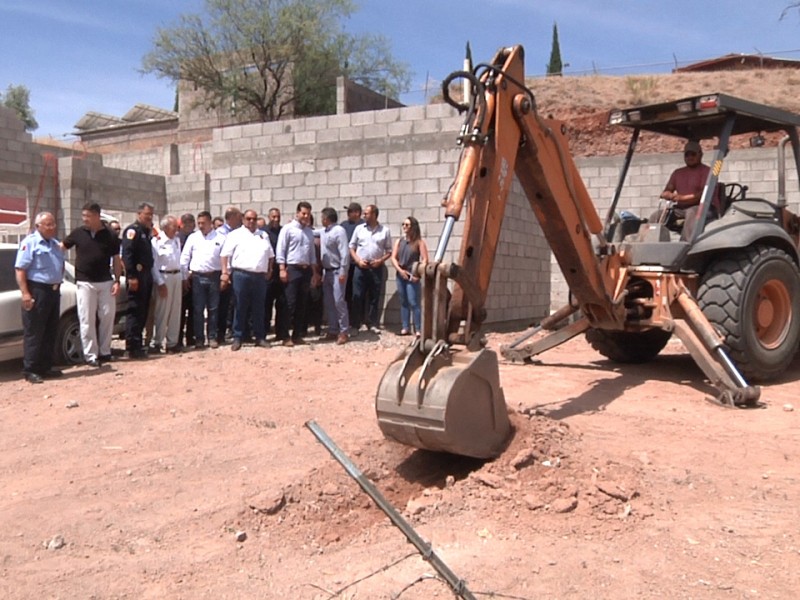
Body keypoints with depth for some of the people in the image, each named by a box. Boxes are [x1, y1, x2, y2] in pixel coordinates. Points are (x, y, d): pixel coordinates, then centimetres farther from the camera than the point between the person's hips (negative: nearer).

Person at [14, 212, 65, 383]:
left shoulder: (55, 244, 15)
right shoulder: (30, 242, -9)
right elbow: (20, 269, -16)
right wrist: (25, 293, -23)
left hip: (53, 291, 8)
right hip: (37, 291, -8)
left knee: (50, 331, 12)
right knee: (34, 332, -4)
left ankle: (45, 367, 21)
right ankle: (30, 370, 1)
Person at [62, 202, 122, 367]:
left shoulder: (110, 236, 2)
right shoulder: (78, 233, 1)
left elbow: (116, 260, 5)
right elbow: (61, 247, 12)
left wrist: (117, 281, -1)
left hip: (106, 282, 1)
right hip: (85, 283, -1)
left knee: (108, 316, 5)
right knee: (87, 320, -1)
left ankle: (104, 351, 19)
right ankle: (90, 355, 6)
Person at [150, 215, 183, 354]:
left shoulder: (177, 240, 13)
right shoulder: (157, 241, -7)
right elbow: (154, 264, -9)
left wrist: (182, 278, 8)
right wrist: (160, 283, -12)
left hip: (177, 276, 6)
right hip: (164, 276, -6)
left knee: (175, 312, 8)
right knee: (162, 312, -4)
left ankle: (172, 342, 16)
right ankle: (157, 342, 6)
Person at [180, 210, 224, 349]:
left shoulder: (220, 238, 2)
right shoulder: (192, 237, 6)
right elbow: (184, 258, 6)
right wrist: (185, 277, 2)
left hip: (214, 277, -1)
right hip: (197, 277, 1)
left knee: (213, 309, 6)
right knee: (198, 309, 3)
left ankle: (212, 337, 15)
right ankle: (199, 339, 11)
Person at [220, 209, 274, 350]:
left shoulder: (263, 235, 17)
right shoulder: (235, 235, 3)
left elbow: (270, 255, 22)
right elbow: (225, 254, -2)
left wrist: (269, 271, 11)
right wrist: (225, 272, -11)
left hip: (260, 276, 4)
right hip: (241, 275, -4)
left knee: (259, 308, 8)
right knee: (240, 308, 1)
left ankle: (260, 337, 15)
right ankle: (237, 338, 9)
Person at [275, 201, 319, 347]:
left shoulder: (309, 232, 16)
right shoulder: (288, 229, -3)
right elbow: (280, 250, -8)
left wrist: (314, 272, 14)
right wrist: (282, 269, -15)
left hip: (306, 270, 6)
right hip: (292, 269, -6)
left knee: (302, 304, 8)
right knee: (290, 304, -6)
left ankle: (297, 335, 15)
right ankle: (286, 336, -1)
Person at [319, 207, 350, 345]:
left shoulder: (339, 231, -12)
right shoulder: (323, 232, 11)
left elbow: (345, 253, -18)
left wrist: (343, 272, -21)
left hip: (337, 271, -8)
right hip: (326, 271, 8)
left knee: (339, 301, -9)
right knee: (328, 303, 9)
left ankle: (343, 332, -4)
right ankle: (333, 331, 16)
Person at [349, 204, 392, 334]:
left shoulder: (385, 230, 4)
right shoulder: (359, 229, 6)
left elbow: (389, 251, 6)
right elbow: (352, 247, 7)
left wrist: (381, 260, -10)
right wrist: (358, 260, -7)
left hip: (377, 268, 0)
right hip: (361, 268, 0)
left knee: (374, 297, 6)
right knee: (358, 297, -1)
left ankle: (372, 323, 15)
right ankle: (355, 325, 4)